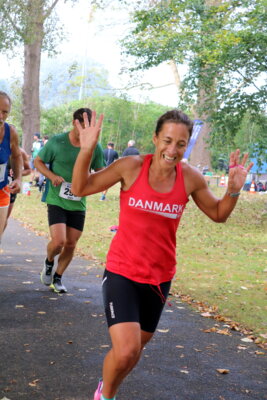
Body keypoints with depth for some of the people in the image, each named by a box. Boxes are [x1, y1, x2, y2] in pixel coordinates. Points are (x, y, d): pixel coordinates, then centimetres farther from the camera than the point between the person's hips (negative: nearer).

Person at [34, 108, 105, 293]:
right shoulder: (57, 142, -9)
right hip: (57, 201, -3)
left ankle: (57, 278, 29)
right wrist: (52, 176, -16)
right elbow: (38, 161, 3)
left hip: (78, 204, 3)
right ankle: (49, 262, 19)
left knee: (71, 244, 7)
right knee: (58, 241, -16)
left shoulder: (95, 147, -3)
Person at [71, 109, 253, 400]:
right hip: (122, 273, -4)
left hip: (160, 277, 4)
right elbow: (80, 189, -8)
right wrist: (86, 150, -22)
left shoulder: (191, 178, -7)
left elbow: (218, 214, 9)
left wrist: (234, 189, -10)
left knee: (136, 346, 20)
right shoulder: (131, 167, -15)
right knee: (126, 351, -18)